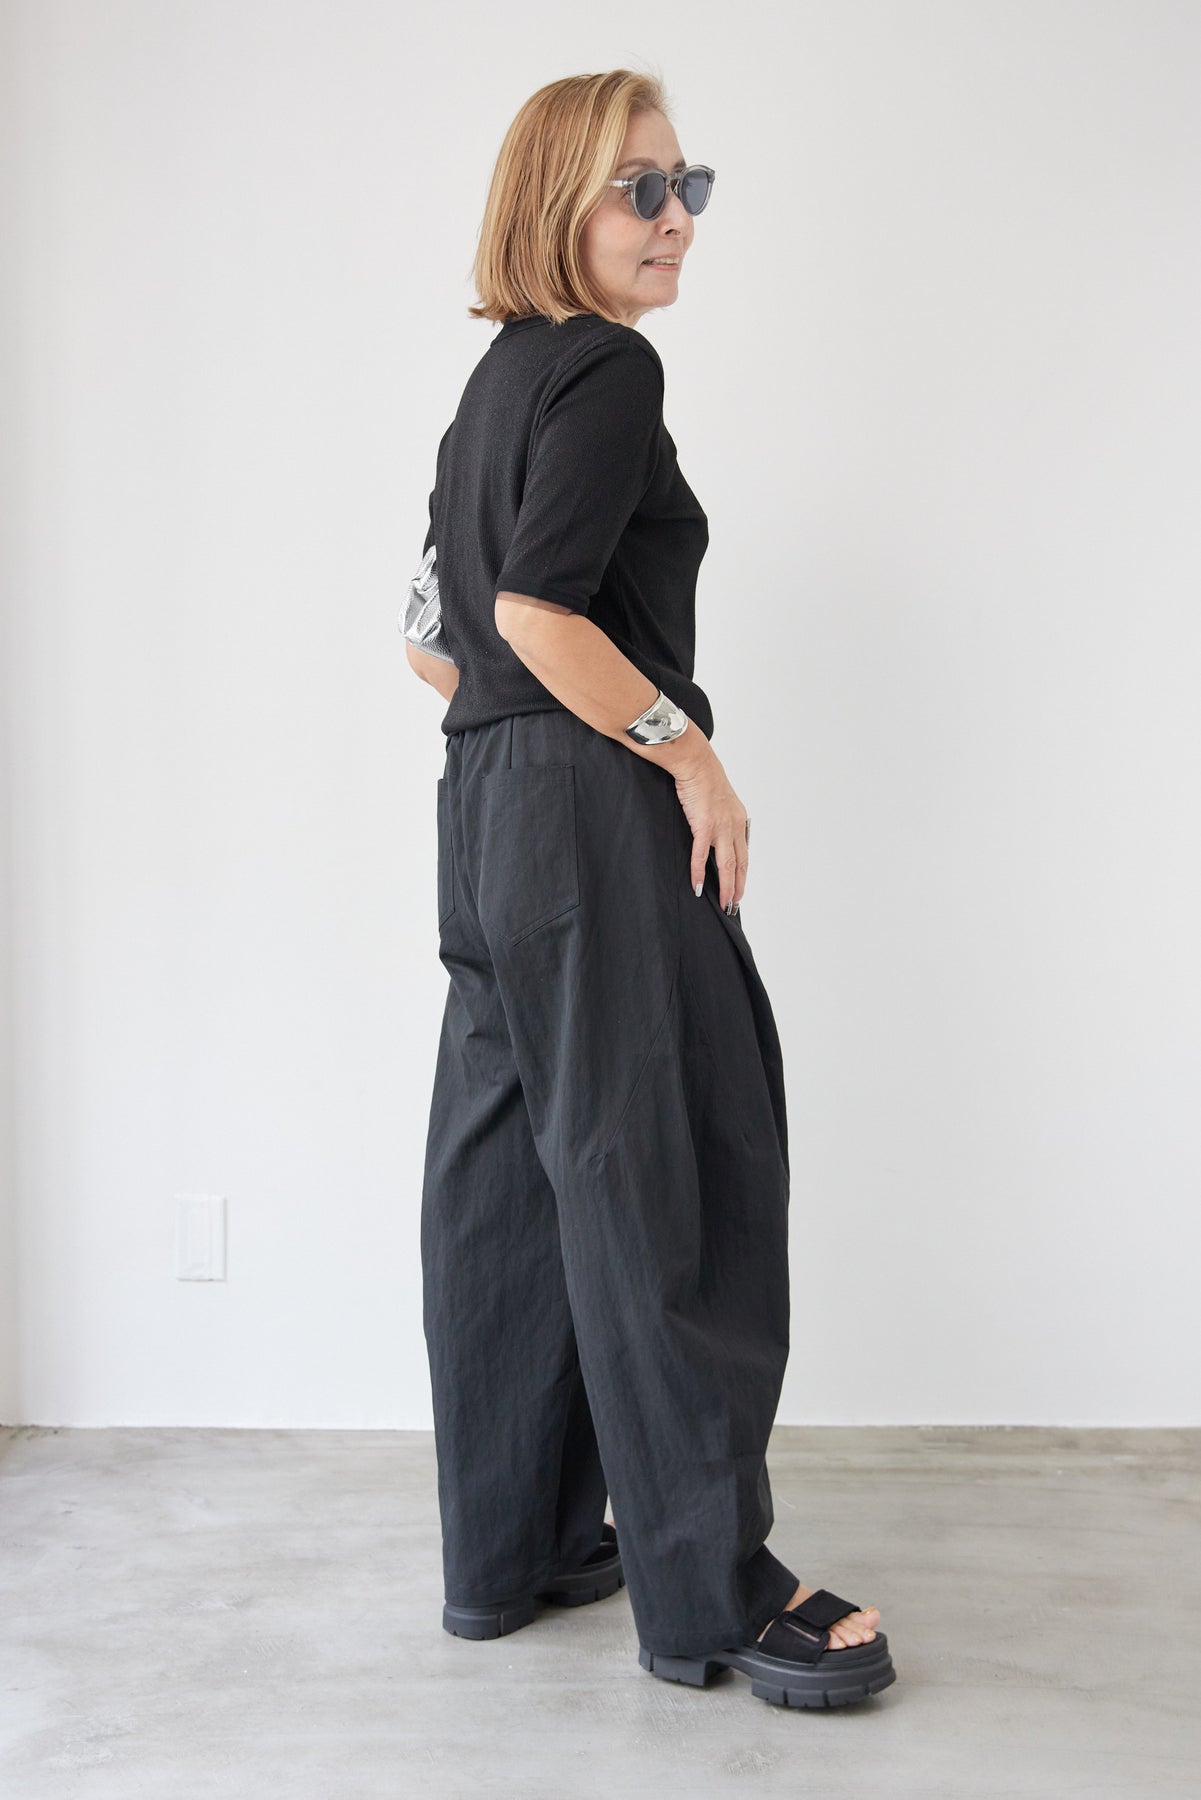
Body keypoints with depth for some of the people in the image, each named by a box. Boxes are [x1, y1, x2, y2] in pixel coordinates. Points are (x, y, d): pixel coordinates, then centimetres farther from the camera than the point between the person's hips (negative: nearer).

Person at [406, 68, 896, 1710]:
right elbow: (537, 606, -20)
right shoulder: (607, 365, -9)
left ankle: (512, 1552, 21)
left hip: (487, 812, 10)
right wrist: (689, 748, -14)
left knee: (510, 1182, 11)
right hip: (593, 818, -10)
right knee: (664, 1183, -6)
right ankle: (712, 1589, 1)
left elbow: (441, 640, 20)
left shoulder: (494, 383, 20)